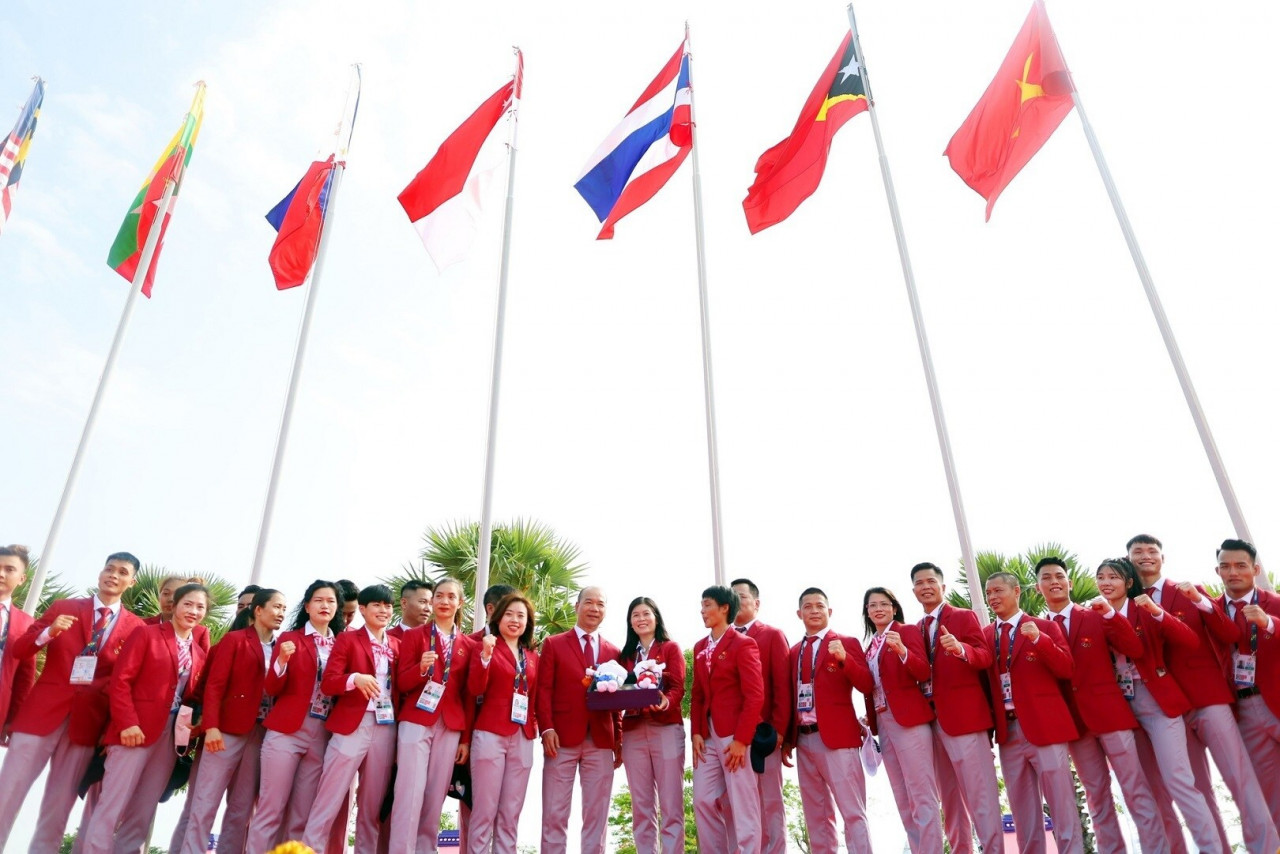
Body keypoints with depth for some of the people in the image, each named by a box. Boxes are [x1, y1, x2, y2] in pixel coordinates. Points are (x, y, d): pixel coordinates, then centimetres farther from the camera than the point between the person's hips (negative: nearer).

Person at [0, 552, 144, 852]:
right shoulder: (62, 607, 5)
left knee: (59, 805, 7)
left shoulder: (136, 627, 3)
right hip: (42, 711, 0)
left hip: (87, 722, 0)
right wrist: (47, 633, -16)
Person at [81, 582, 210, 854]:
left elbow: (190, 695, 14)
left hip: (171, 736, 6)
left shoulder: (199, 654, 14)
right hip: (136, 731, -5)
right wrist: (127, 723, -17)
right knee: (113, 804, -3)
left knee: (143, 811, 11)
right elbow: (120, 680, -8)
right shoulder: (146, 634, -1)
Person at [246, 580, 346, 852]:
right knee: (271, 809, -2)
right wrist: (282, 660, -21)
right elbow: (271, 689, -5)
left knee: (302, 816, 8)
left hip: (323, 736, 3)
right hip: (287, 731, -3)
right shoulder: (289, 639, 2)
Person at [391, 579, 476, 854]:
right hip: (416, 723, -2)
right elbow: (401, 683, -2)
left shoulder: (469, 645, 9)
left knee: (435, 797, 6)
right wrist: (421, 668, -23)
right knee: (410, 795, -7)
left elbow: (469, 695, 9)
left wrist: (466, 737, 5)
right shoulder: (413, 636, 4)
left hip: (450, 728, 3)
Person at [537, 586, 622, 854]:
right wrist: (547, 729, -12)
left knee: (597, 816, 6)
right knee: (554, 815, 3)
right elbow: (544, 690, -1)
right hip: (562, 739, -2)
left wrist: (619, 740, 4)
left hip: (601, 742, 2)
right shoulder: (553, 644, 6)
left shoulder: (613, 652, 13)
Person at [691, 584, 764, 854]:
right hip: (708, 735, 7)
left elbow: (755, 696, -13)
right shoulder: (700, 647, 14)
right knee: (703, 801, 7)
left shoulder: (743, 644, -8)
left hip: (735, 736, -7)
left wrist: (741, 739, -16)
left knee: (743, 806, 1)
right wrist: (696, 732, 2)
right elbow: (698, 694, 14)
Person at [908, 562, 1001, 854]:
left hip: (964, 715, -7)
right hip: (931, 719, 7)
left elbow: (985, 658, -14)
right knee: (950, 798, 13)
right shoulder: (916, 629, 18)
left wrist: (960, 649, -32)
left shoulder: (964, 616, 0)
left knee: (980, 794, -6)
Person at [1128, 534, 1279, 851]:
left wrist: (1201, 601, -17)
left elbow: (1231, 636, -5)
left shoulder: (1192, 593, 6)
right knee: (1198, 789, 9)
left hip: (1209, 697, -1)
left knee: (1240, 778, -6)